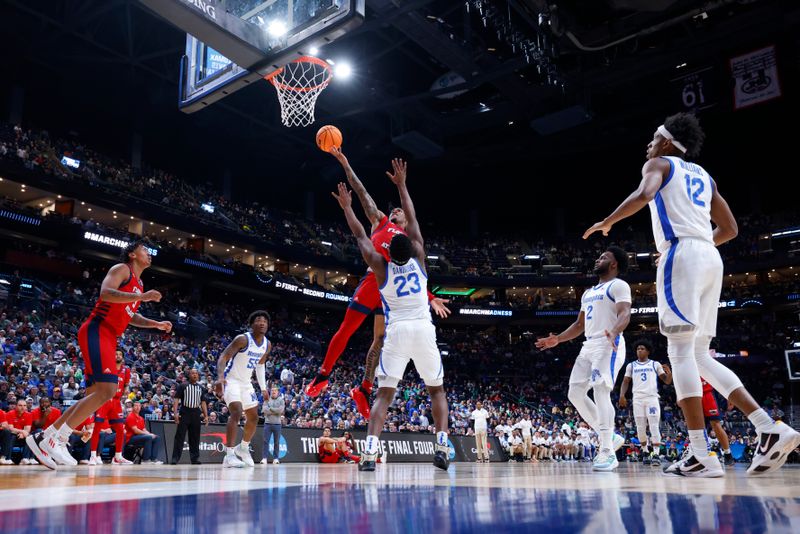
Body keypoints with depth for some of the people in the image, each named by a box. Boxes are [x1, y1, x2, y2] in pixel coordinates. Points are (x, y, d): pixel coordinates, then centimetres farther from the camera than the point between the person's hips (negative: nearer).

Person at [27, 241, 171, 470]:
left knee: (94, 395, 8)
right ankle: (57, 439, -16)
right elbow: (105, 293, -20)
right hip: (97, 332, -10)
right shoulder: (122, 269, -2)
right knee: (107, 390, -22)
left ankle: (44, 438, 13)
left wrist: (156, 324, 22)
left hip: (108, 338, 10)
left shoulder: (139, 284, 25)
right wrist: (142, 297, -24)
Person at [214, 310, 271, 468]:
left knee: (254, 417, 12)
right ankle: (229, 455, -25)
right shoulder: (242, 339, -22)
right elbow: (223, 357, -26)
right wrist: (220, 377, -43)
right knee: (236, 412, -26)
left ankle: (243, 448, 36)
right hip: (231, 380, -8)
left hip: (246, 383, 8)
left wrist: (263, 387, 13)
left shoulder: (267, 345, 0)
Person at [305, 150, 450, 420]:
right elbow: (362, 192, 15)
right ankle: (323, 375, 11)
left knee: (382, 340, 3)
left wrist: (430, 298, 16)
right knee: (346, 330, -3)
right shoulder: (379, 221, 21)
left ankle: (363, 390, 11)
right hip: (373, 280, -3)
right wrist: (344, 163, 11)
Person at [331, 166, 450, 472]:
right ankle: (442, 445, 2)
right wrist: (401, 185, 21)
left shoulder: (382, 268, 4)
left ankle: (369, 452, -14)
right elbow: (412, 221, 14)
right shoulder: (418, 260, 7)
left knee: (384, 395, 0)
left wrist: (346, 207, 24)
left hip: (397, 332, -1)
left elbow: (361, 237, 13)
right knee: (436, 390, 16)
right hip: (424, 331, 1)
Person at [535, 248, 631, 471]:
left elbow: (625, 314, -19)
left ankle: (608, 453, -15)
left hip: (608, 345, -9)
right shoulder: (588, 292, 24)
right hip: (589, 346, 9)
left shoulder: (618, 285, -2)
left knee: (600, 391, -20)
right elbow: (579, 324, 28)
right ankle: (610, 438, 13)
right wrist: (558, 339, 18)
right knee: (575, 393, 3)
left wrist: (614, 332, -39)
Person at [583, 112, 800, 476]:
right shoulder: (703, 176, 28)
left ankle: (701, 455, -14)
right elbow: (730, 229, 27)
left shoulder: (659, 164, 8)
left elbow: (644, 194, -16)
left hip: (681, 254, -8)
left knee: (680, 351, -10)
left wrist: (607, 222, -4)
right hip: (710, 257, 8)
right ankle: (771, 430, -1)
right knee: (699, 355, 10)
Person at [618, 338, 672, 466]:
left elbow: (667, 381, 7)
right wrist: (622, 395, -3)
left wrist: (669, 373, -15)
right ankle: (645, 451, 19)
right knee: (640, 427, 3)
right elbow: (625, 382, 13)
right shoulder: (631, 365, 12)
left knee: (654, 426, -11)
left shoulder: (655, 364, 9)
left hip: (652, 398, -2)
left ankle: (656, 454, -13)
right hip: (637, 399, 2)